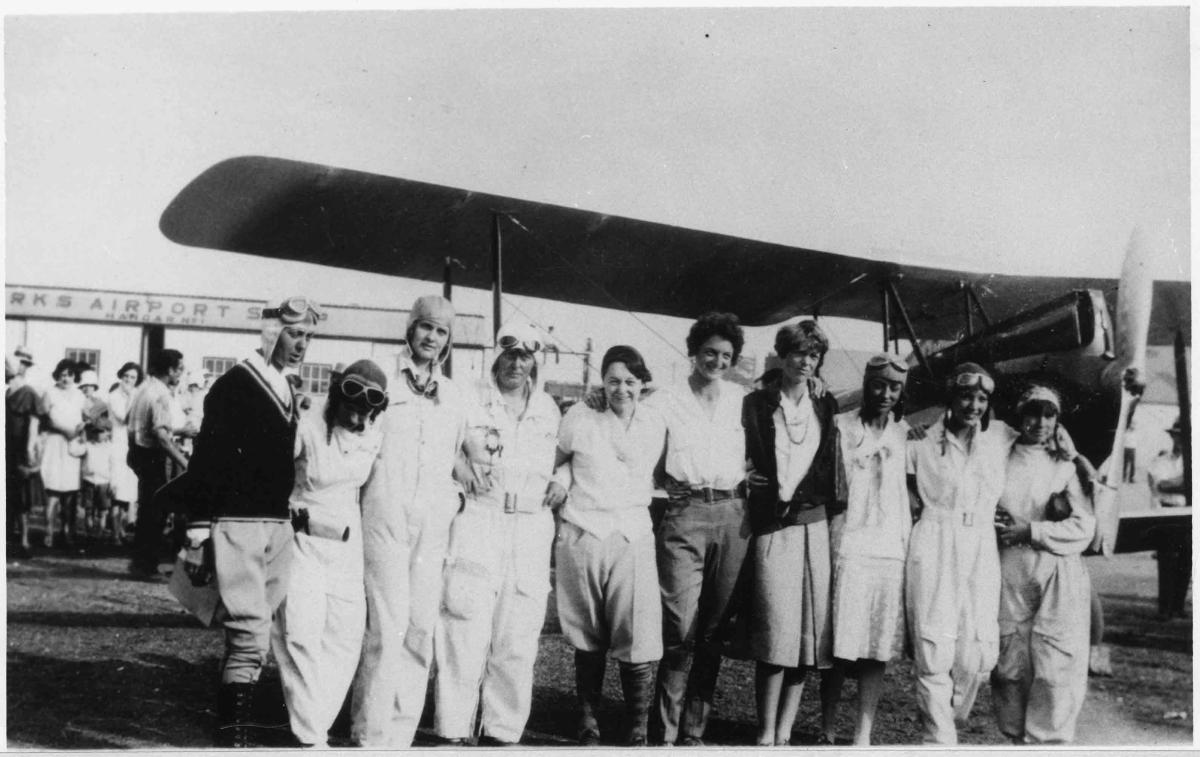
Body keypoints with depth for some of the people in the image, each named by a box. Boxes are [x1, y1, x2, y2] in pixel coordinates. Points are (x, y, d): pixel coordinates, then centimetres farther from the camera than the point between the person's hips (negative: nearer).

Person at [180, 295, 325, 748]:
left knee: (251, 636, 9)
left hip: (279, 527, 7)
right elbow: (206, 463, -10)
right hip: (237, 525, -7)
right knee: (251, 635, -11)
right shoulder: (233, 385, -7)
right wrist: (198, 535, -13)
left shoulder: (287, 394, 15)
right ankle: (232, 737, -6)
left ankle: (233, 722, 16)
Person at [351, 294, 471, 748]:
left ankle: (401, 734, 11)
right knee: (388, 623, -10)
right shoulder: (382, 382, 4)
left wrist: (457, 496, 12)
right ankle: (370, 734, -1)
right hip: (385, 513, -4)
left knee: (421, 627, 3)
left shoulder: (453, 397, 16)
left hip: (433, 522, 4)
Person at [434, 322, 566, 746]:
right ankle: (454, 731, 0)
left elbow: (561, 459, 28)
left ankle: (502, 732, 14)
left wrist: (561, 482, 8)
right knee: (465, 630, -8)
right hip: (477, 522, -3)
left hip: (532, 530, 3)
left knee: (518, 640, 4)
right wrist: (459, 467, -5)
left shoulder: (549, 410, 15)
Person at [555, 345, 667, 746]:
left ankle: (636, 734, 5)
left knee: (638, 644, -7)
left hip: (633, 538, 1)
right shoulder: (580, 417, 2)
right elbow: (552, 464, 16)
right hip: (581, 536, -1)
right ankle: (588, 727, 21)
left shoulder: (655, 423, 7)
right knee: (588, 643, 8)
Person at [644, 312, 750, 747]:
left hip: (733, 515, 3)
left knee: (712, 630, 5)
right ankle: (665, 735, -2)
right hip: (685, 515, -3)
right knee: (681, 631, -10)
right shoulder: (665, 401, 5)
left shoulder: (743, 400, 14)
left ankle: (694, 732, 13)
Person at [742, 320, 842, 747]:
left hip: (817, 525, 3)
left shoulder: (827, 408, 15)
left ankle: (784, 732, 8)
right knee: (776, 630, -11)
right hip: (772, 529, -3)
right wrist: (749, 479, -7)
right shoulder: (756, 404, 6)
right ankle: (767, 735, -2)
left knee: (811, 629, -1)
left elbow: (832, 468, 16)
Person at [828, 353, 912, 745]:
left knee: (878, 650, 0)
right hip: (848, 547, -2)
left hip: (892, 551, 2)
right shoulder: (841, 426, 4)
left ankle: (863, 736, 6)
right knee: (841, 645, -4)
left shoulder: (906, 433, 11)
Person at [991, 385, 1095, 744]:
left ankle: (1047, 739, 2)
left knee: (1056, 667, -6)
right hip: (1010, 575, 1)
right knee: (1011, 665, 1)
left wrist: (1029, 531, -10)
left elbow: (1084, 526, -2)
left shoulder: (1066, 466, 6)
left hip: (1058, 578, -1)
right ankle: (1017, 737, 15)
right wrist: (992, 524, -4)